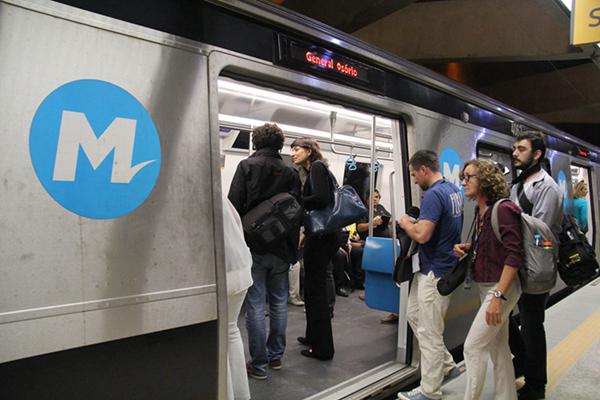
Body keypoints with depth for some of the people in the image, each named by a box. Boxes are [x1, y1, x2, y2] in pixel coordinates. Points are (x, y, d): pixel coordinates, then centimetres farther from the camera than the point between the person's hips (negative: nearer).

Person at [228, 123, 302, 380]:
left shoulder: (246, 166, -4)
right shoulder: (290, 172, 4)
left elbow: (235, 204, -11)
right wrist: (293, 247, 10)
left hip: (253, 245, -3)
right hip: (282, 247, 4)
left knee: (255, 304, 3)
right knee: (279, 302, 15)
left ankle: (259, 364, 9)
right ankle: (275, 355, 27)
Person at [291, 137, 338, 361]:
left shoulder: (317, 168, -10)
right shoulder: (314, 170, 16)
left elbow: (322, 199, -25)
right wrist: (306, 233, 21)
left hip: (321, 239, -9)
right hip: (320, 235, 9)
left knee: (316, 290, -1)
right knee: (313, 287, 19)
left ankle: (323, 348, 11)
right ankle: (314, 336, 34)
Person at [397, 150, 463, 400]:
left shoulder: (433, 194, -21)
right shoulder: (453, 190, 10)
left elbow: (421, 235, -28)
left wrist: (406, 223, -9)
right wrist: (417, 222, 13)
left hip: (435, 272, -10)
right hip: (437, 267, 10)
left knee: (429, 332, 1)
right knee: (414, 314, 21)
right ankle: (446, 365, 32)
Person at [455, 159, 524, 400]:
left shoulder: (503, 210, -17)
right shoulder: (481, 210, 8)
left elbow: (514, 256, -21)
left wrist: (498, 296, -25)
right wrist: (467, 248, 1)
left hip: (501, 288, -8)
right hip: (486, 287, 8)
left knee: (473, 347, -3)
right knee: (498, 348, 16)